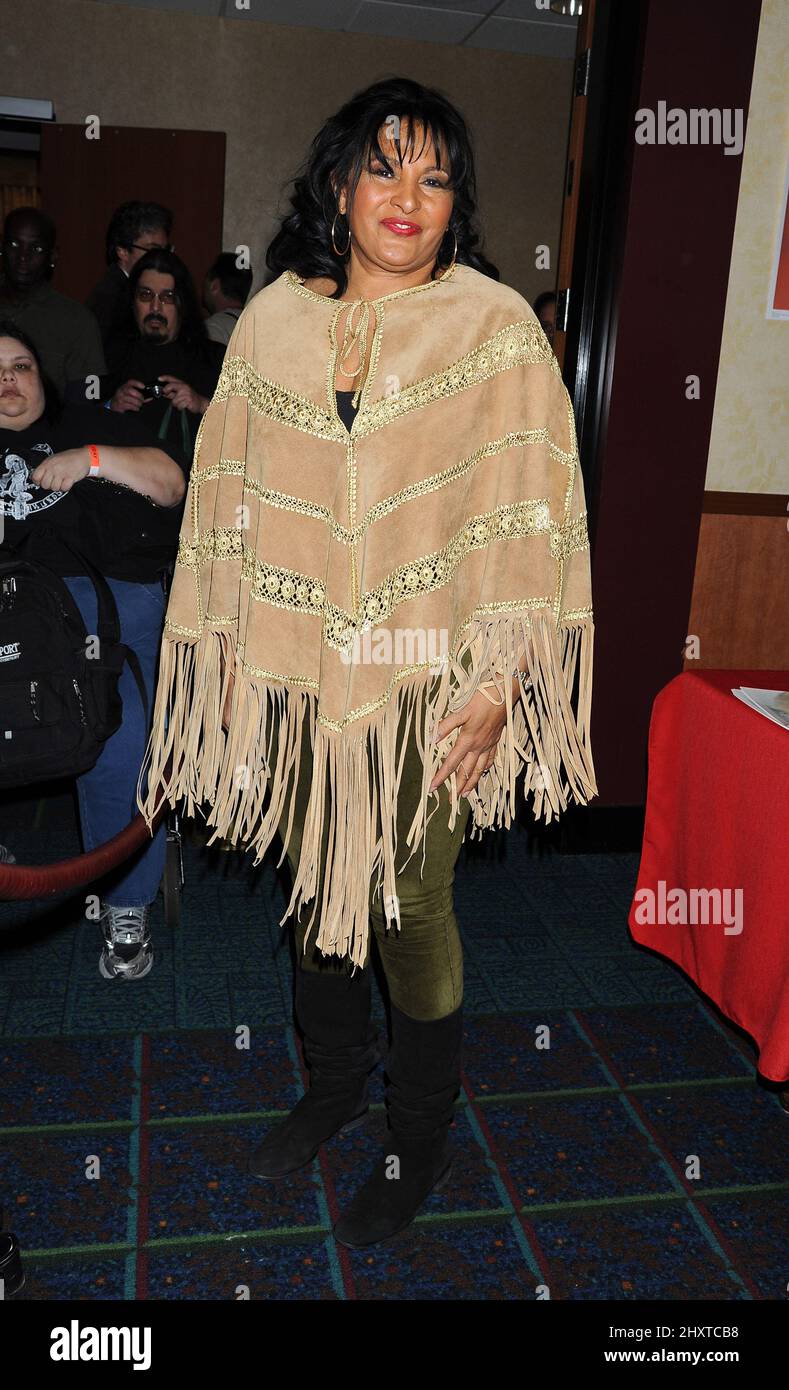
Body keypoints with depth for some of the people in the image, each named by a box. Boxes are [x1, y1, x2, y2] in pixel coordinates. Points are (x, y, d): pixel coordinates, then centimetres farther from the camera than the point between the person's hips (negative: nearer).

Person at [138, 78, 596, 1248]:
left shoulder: (495, 328, -5)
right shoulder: (273, 321, 4)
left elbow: (531, 516, -7)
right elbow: (233, 501, 8)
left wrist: (499, 681, -11)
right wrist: (230, 648, 7)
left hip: (426, 682, -3)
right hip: (297, 674, 4)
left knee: (410, 909, 6)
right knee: (317, 887, 16)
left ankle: (420, 1140, 31)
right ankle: (336, 1084, 43)